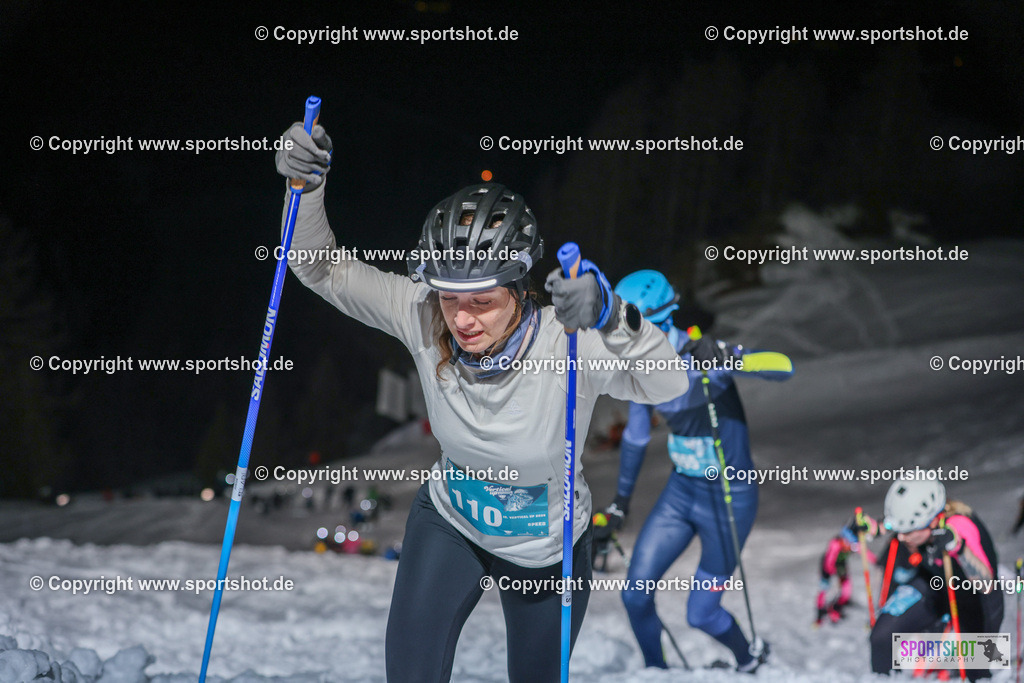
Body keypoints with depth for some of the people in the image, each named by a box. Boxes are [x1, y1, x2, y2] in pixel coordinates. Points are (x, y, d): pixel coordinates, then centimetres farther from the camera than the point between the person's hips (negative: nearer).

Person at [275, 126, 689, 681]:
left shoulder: (564, 343, -35)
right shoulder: (423, 319, -25)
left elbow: (668, 384, -48)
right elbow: (323, 269, -16)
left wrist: (612, 320, -67)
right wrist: (307, 184, -34)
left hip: (548, 549, -1)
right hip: (448, 523, 2)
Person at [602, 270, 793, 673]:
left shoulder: (701, 357, -23)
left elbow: (784, 366, -36)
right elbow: (636, 436, 14)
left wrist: (728, 359, -52)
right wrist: (621, 499, 23)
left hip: (729, 498, -6)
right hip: (681, 491, 6)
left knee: (700, 615, 1)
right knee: (635, 595, -1)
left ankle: (750, 659, 31)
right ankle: (656, 671, 22)